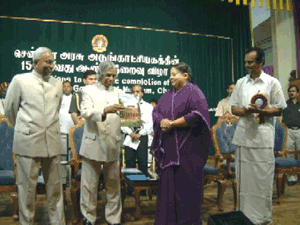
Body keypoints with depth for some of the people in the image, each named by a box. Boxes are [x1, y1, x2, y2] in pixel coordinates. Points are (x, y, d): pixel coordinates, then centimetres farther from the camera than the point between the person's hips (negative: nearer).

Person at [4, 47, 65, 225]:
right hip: (28, 143, -3)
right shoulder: (20, 80, 0)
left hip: (52, 142, 3)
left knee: (55, 187, 9)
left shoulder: (58, 84, 11)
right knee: (28, 187, 7)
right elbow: (10, 109, 8)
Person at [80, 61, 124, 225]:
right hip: (93, 143, -2)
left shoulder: (118, 92, 15)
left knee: (113, 184, 9)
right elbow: (86, 112, -13)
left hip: (113, 145, 3)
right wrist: (106, 110, -30)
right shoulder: (88, 90, 4)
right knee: (89, 184, 6)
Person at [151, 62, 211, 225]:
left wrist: (173, 123, -16)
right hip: (168, 147, 6)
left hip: (187, 147, -6)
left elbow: (198, 114, -18)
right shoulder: (168, 95, 17)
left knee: (186, 185, 1)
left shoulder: (193, 92, -4)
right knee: (167, 183, 8)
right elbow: (156, 111, 12)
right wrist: (162, 121, -11)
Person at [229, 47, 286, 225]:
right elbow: (234, 108, 13)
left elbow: (279, 110, 0)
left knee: (263, 178, 1)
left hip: (263, 138, -3)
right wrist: (243, 111, -9)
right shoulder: (241, 83, 12)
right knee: (243, 177, 10)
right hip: (243, 135, 4)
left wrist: (260, 111, -17)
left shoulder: (272, 82, 1)